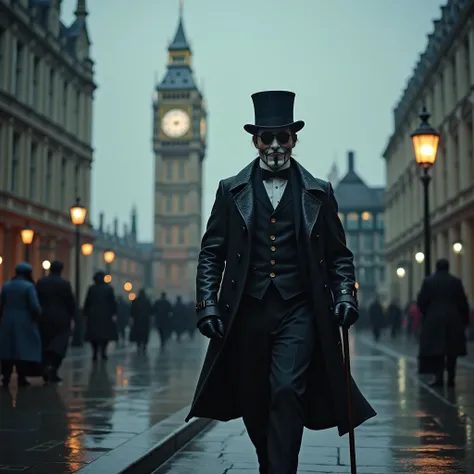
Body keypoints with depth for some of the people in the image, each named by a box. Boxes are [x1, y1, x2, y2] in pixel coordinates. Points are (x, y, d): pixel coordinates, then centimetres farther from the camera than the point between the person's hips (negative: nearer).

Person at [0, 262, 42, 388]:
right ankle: (21, 378, 4)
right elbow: (35, 306, -17)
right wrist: (37, 315, 2)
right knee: (24, 349, 3)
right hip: (24, 322, -4)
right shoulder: (29, 286, -11)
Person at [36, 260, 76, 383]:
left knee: (45, 346, 11)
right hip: (61, 318, -3)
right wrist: (72, 318, 0)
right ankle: (53, 367, -15)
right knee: (59, 346, 4)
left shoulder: (40, 282, 2)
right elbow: (71, 302, -7)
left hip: (44, 318, 3)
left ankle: (46, 372, 8)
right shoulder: (65, 283, -8)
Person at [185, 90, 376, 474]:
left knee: (287, 393, -17)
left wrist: (345, 297, -5)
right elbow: (211, 253, 7)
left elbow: (339, 255, 11)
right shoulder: (231, 191, 9)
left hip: (299, 313, -1)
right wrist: (208, 305, -4)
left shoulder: (319, 193, 9)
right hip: (248, 312, 2)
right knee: (254, 404, 10)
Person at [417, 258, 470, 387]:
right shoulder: (456, 282, 0)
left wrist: (426, 314, 14)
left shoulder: (428, 281, -2)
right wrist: (465, 319, 7)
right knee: (452, 350, 8)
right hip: (453, 320, 1)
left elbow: (421, 302, -3)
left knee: (436, 350, 2)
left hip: (434, 320, -1)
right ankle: (451, 378, 8)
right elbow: (463, 303, -1)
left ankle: (439, 377, -5)